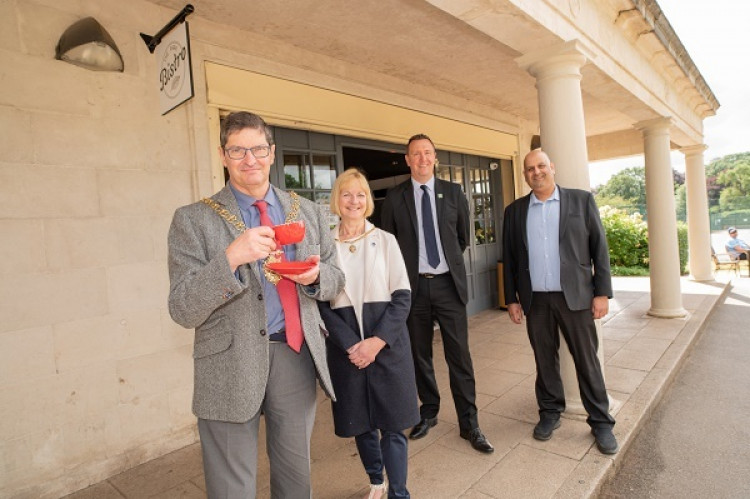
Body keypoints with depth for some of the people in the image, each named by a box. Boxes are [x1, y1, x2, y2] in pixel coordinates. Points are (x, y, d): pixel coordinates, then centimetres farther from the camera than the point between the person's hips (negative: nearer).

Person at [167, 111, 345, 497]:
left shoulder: (307, 212, 6)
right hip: (230, 366, -2)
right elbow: (182, 311, -10)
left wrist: (315, 275, -12)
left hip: (297, 355, 3)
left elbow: (335, 279, 12)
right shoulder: (193, 220, -5)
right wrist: (230, 258, -26)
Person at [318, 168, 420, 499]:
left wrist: (378, 340, -13)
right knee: (359, 422, 14)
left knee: (392, 425, 4)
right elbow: (321, 303, -1)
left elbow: (402, 296, -2)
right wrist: (351, 345, -11)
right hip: (346, 349, 1)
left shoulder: (385, 240, 1)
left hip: (387, 344, 0)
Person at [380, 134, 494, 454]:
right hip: (413, 286, 0)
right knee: (419, 355, 13)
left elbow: (463, 237, 15)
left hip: (448, 284, 0)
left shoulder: (453, 192, 5)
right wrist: (405, 272, 8)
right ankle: (429, 412, 33)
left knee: (459, 355, 4)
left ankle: (469, 424, 19)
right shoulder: (395, 198, 1)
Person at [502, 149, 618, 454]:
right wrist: (511, 298, 5)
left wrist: (602, 292, -5)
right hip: (535, 300, 2)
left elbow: (599, 247, 1)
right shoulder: (515, 211, 6)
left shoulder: (581, 200, 2)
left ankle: (600, 422, 23)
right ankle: (550, 413, 29)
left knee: (587, 360, 6)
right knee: (545, 360, 12)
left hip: (575, 296, -1)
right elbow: (509, 258, 8)